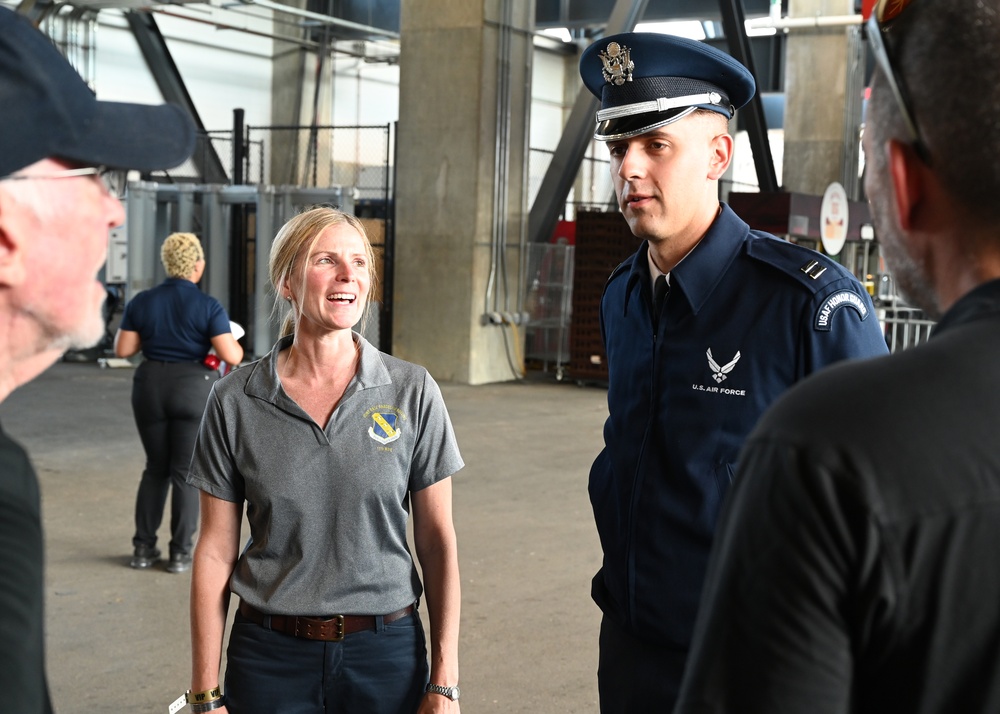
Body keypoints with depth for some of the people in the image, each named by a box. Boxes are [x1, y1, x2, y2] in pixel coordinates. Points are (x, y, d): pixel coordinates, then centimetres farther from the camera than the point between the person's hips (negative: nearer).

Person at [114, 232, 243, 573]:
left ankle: (143, 548, 16)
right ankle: (180, 553, 7)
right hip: (194, 391, -3)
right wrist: (236, 346, 9)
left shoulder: (142, 302, 0)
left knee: (155, 469, 17)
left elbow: (122, 349, 2)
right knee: (186, 473, 5)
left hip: (151, 390, 3)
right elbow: (231, 356, -14)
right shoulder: (208, 306, -10)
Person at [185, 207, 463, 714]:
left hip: (386, 653, 0)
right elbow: (215, 551, 0)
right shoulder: (235, 401, -4)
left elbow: (437, 541, -2)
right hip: (270, 658, 0)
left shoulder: (412, 391, -5)